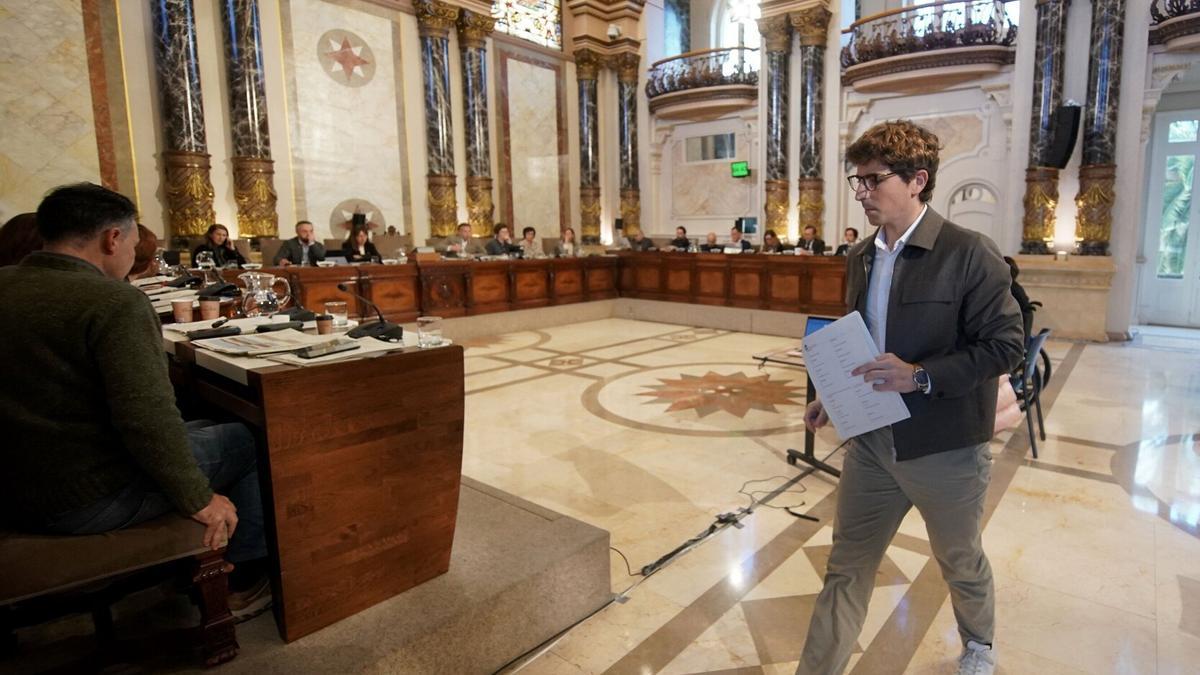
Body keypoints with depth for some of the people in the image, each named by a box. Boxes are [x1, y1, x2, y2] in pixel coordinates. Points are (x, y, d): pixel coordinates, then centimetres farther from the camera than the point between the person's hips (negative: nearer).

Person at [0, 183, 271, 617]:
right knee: (245, 441, 9)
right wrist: (199, 499, -16)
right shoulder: (115, 302, -22)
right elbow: (148, 420, -28)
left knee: (200, 430, 24)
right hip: (86, 502, -8)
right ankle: (243, 578, 20)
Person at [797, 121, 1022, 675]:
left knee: (960, 563, 22)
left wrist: (922, 377, -28)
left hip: (945, 449, -4)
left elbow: (1005, 344, -16)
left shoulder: (969, 253, -15)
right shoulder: (860, 257, 5)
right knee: (846, 569, 9)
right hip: (871, 442, 4)